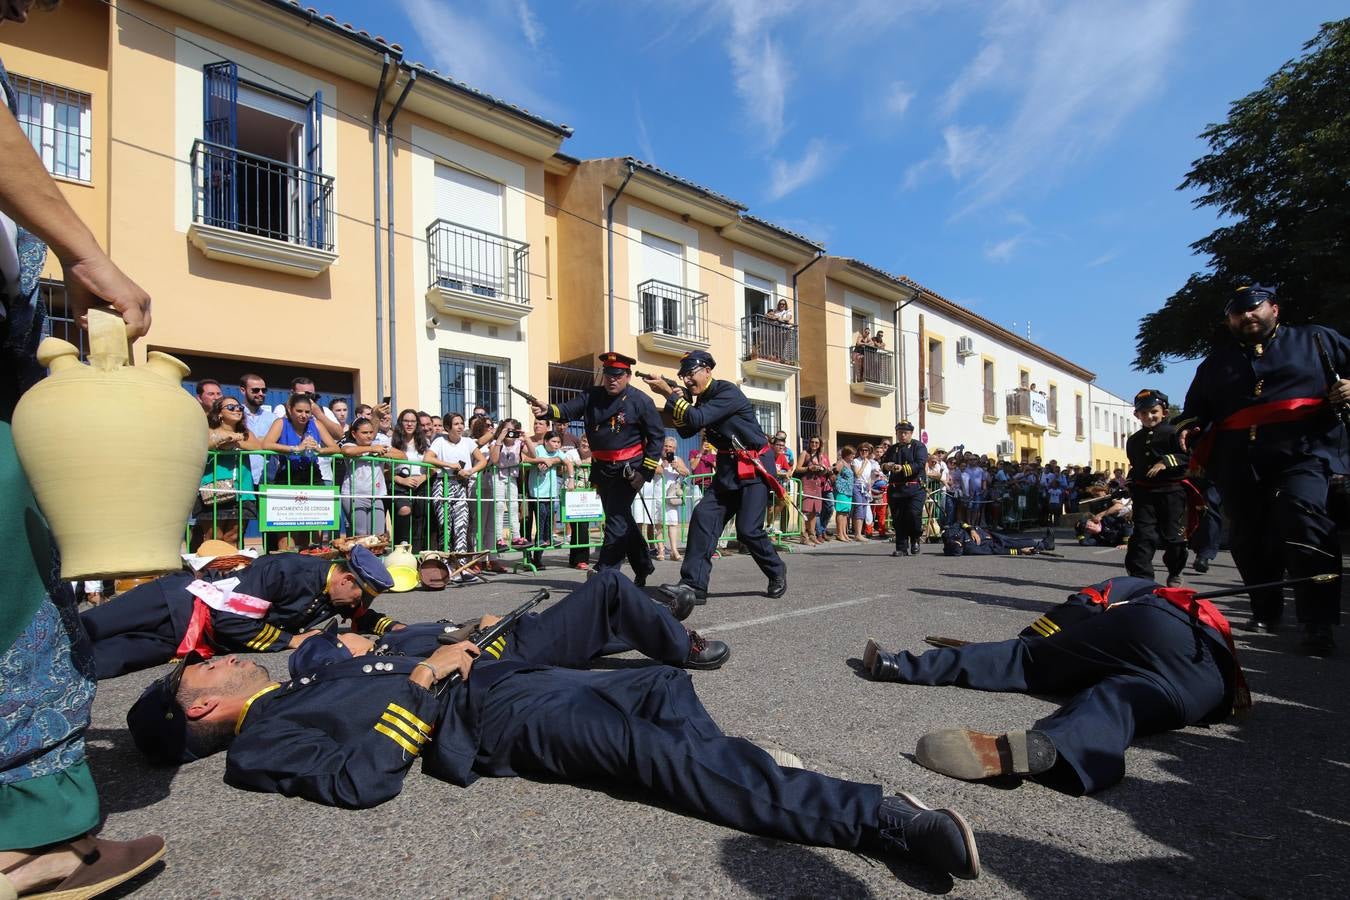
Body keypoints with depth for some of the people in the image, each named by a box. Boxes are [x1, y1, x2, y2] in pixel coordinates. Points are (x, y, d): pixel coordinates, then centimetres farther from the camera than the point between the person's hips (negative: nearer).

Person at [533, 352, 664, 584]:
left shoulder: (641, 401, -8)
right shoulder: (592, 396, 5)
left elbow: (656, 436, -7)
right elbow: (568, 410, -6)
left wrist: (645, 472, -11)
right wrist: (547, 410, -29)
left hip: (628, 470, -6)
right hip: (601, 470, 6)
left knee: (617, 519, -9)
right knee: (622, 520, 14)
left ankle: (604, 572, -3)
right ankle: (643, 567, 29)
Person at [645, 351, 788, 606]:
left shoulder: (728, 392, -18)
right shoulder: (700, 397, 10)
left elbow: (697, 419, -28)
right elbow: (686, 431, 8)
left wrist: (669, 394, -22)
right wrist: (676, 396, -4)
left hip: (755, 466, -8)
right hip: (728, 467, 8)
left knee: (747, 530, -10)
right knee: (703, 517, -8)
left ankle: (777, 574, 16)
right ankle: (694, 585, -7)